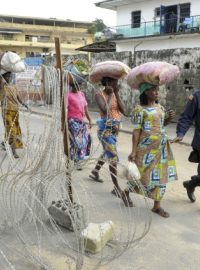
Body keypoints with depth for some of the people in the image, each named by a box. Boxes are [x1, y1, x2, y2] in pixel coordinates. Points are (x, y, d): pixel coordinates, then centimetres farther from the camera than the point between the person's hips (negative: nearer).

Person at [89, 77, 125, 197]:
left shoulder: (115, 94, 8)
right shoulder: (99, 95, -11)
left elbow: (123, 110, -3)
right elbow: (105, 109, -28)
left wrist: (116, 93, -7)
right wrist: (110, 94, -16)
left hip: (115, 128, 8)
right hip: (106, 129, -8)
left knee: (107, 153, 24)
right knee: (113, 157, -10)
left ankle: (95, 172, 47)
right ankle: (116, 187, -3)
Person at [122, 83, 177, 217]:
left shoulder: (160, 107, 9)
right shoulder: (140, 109, -11)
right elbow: (136, 131, -13)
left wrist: (169, 118, 1)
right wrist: (134, 151, -15)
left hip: (162, 146, 7)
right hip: (147, 146, -6)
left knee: (162, 174, 6)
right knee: (144, 174, 3)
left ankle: (157, 205, 18)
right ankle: (126, 193, 29)